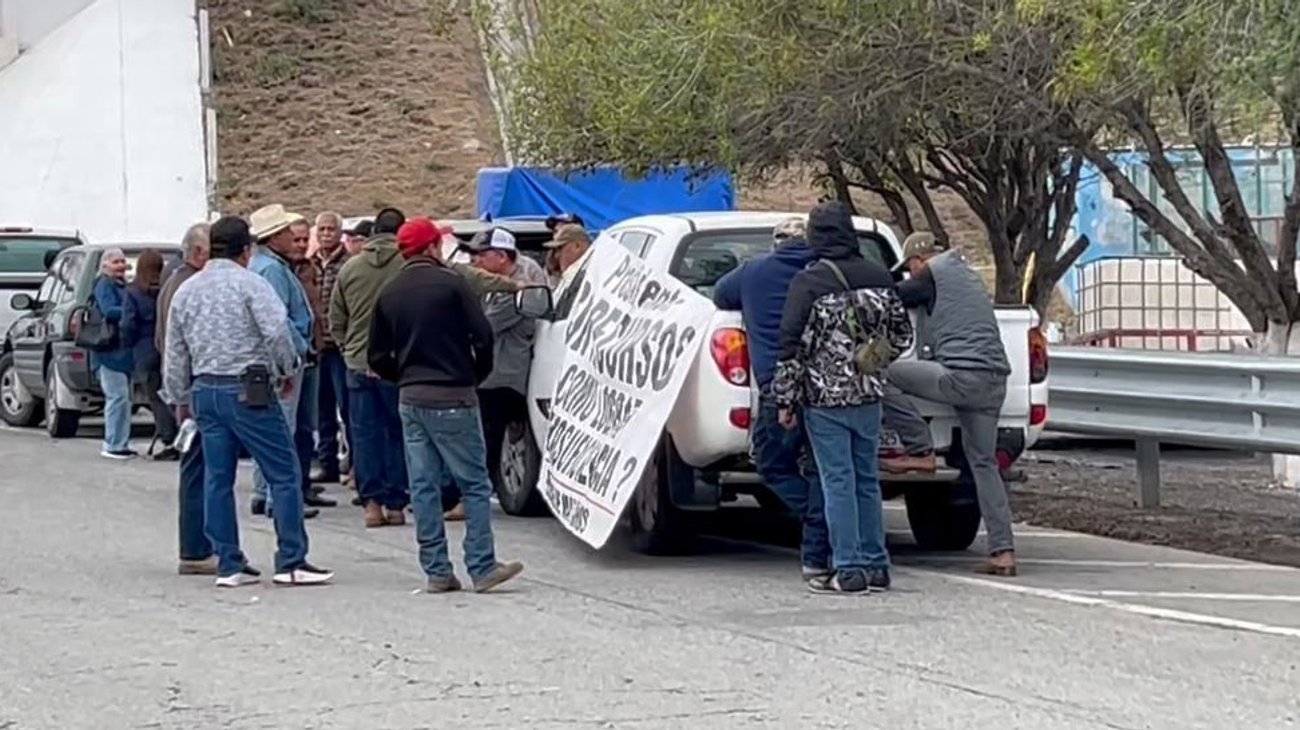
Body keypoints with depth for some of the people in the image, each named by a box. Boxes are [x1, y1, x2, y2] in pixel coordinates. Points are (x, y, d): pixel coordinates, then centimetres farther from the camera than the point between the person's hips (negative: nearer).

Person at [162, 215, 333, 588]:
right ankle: (291, 561, -5)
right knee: (284, 473, -2)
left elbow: (174, 355, 17)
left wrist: (180, 400, 25)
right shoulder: (249, 284, -7)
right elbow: (277, 331, -19)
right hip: (248, 389, -6)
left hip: (204, 391, 7)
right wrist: (289, 370, -2)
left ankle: (229, 564, 10)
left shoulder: (186, 291, 12)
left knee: (217, 479, 9)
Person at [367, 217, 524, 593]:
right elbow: (482, 336, -9)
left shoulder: (390, 294, 8)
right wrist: (477, 375, 7)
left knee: (423, 487, 8)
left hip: (411, 400, 5)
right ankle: (482, 568, -4)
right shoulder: (451, 284, -8)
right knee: (475, 484, 0)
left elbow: (377, 356, 9)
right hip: (451, 398, -5)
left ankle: (436, 570, 7)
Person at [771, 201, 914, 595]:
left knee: (838, 482, -2)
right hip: (868, 395, 5)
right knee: (867, 480, 13)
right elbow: (902, 333, 11)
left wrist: (785, 400, -5)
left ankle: (848, 570, -3)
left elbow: (791, 345, -12)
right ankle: (875, 566, 16)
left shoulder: (808, 282, -11)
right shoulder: (879, 277, 4)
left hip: (825, 398, -5)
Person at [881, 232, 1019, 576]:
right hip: (995, 381, 8)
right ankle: (1003, 551, 4)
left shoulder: (933, 273, 4)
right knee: (984, 464, 11)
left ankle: (921, 451, -4)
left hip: (962, 376, -8)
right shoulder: (969, 275, 29)